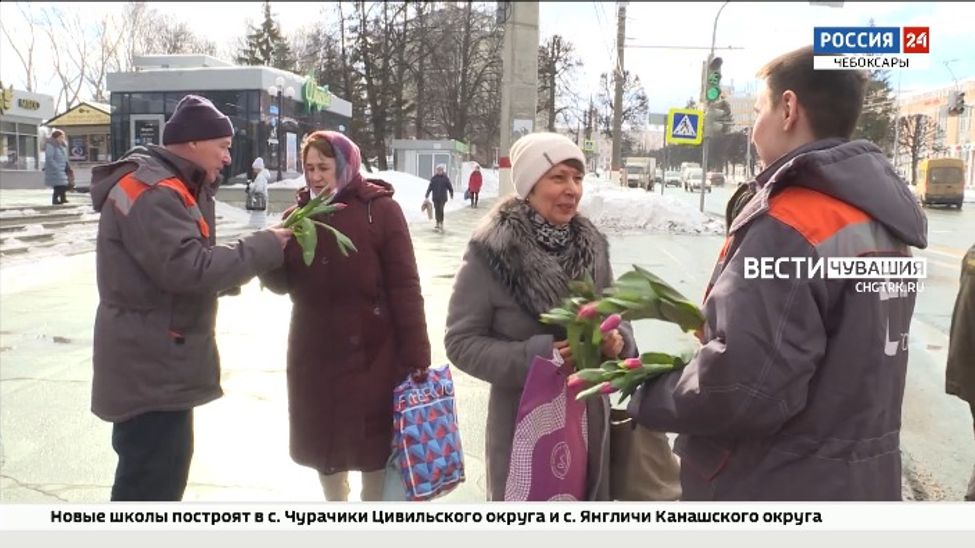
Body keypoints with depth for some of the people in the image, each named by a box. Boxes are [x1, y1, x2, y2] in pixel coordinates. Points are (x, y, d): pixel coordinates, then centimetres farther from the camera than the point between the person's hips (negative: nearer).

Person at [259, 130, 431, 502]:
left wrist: (416, 355, -13)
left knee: (373, 442, 8)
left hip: (370, 350, -4)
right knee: (321, 440, 16)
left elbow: (404, 285, -11)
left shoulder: (379, 209, -8)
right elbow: (284, 284, 7)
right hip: (314, 350, 5)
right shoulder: (299, 212, 5)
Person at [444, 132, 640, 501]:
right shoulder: (491, 250, -15)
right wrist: (531, 357, -25)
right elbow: (461, 342, -12)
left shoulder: (593, 244, 0)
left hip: (589, 415, 5)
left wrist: (618, 341, -12)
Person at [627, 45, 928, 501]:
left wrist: (648, 397, -11)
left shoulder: (789, 224, -23)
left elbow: (740, 388, -29)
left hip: (780, 489, -8)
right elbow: (846, 362, 10)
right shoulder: (881, 219, 6)